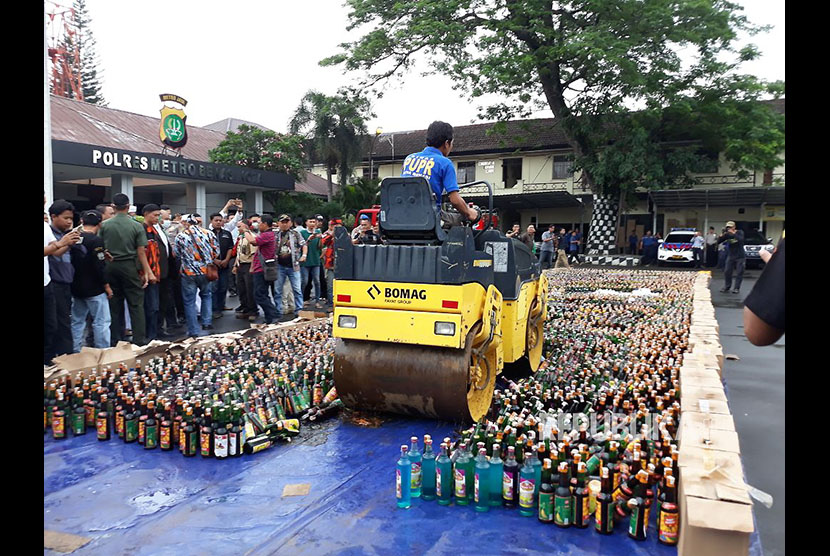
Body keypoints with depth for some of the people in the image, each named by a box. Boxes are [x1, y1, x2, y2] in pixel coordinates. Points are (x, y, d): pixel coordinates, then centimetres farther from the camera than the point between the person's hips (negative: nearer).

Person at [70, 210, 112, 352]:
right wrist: (107, 286, -7)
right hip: (94, 289, -7)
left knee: (77, 322, 13)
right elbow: (99, 267, -17)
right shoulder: (96, 240, -15)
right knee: (101, 323, 0)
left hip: (76, 288, 7)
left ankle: (75, 354, 19)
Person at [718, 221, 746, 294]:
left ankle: (736, 288, 2)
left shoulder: (739, 232, -5)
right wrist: (722, 235, -19)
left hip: (740, 257, -3)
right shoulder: (727, 234, 2)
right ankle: (726, 287, 13)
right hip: (730, 256, 3)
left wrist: (733, 233, -25)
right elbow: (718, 241, -4)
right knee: (727, 272, 0)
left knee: (739, 273, -3)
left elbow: (741, 239, -25)